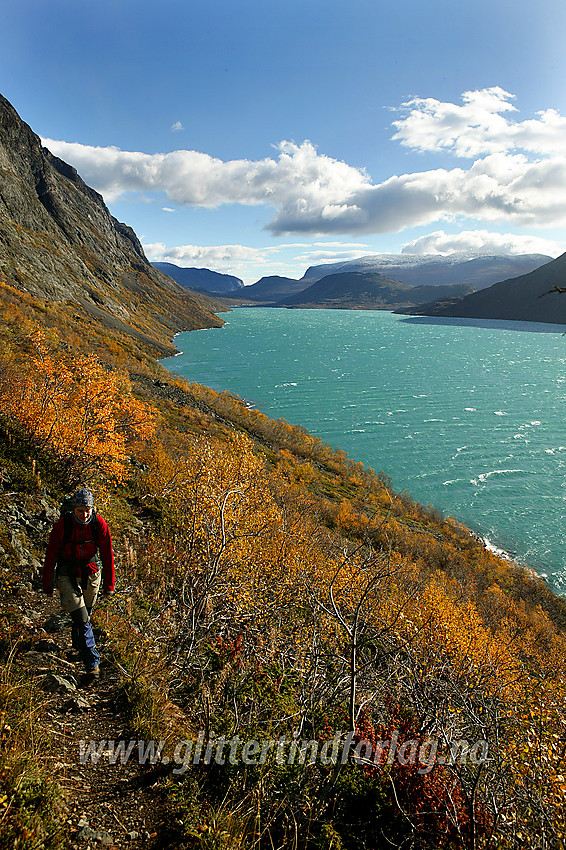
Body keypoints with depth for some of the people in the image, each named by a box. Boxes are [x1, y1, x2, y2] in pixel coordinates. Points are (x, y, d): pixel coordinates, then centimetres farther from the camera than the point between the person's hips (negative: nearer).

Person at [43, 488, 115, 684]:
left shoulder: (99, 524, -15)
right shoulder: (63, 524, -19)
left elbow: (107, 555, -7)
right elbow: (51, 554, -9)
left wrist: (109, 584, -3)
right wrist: (47, 583, -2)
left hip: (92, 573, 2)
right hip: (67, 574, -2)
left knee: (85, 613, 19)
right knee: (81, 618, -10)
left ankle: (78, 645, 48)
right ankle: (92, 664, -5)